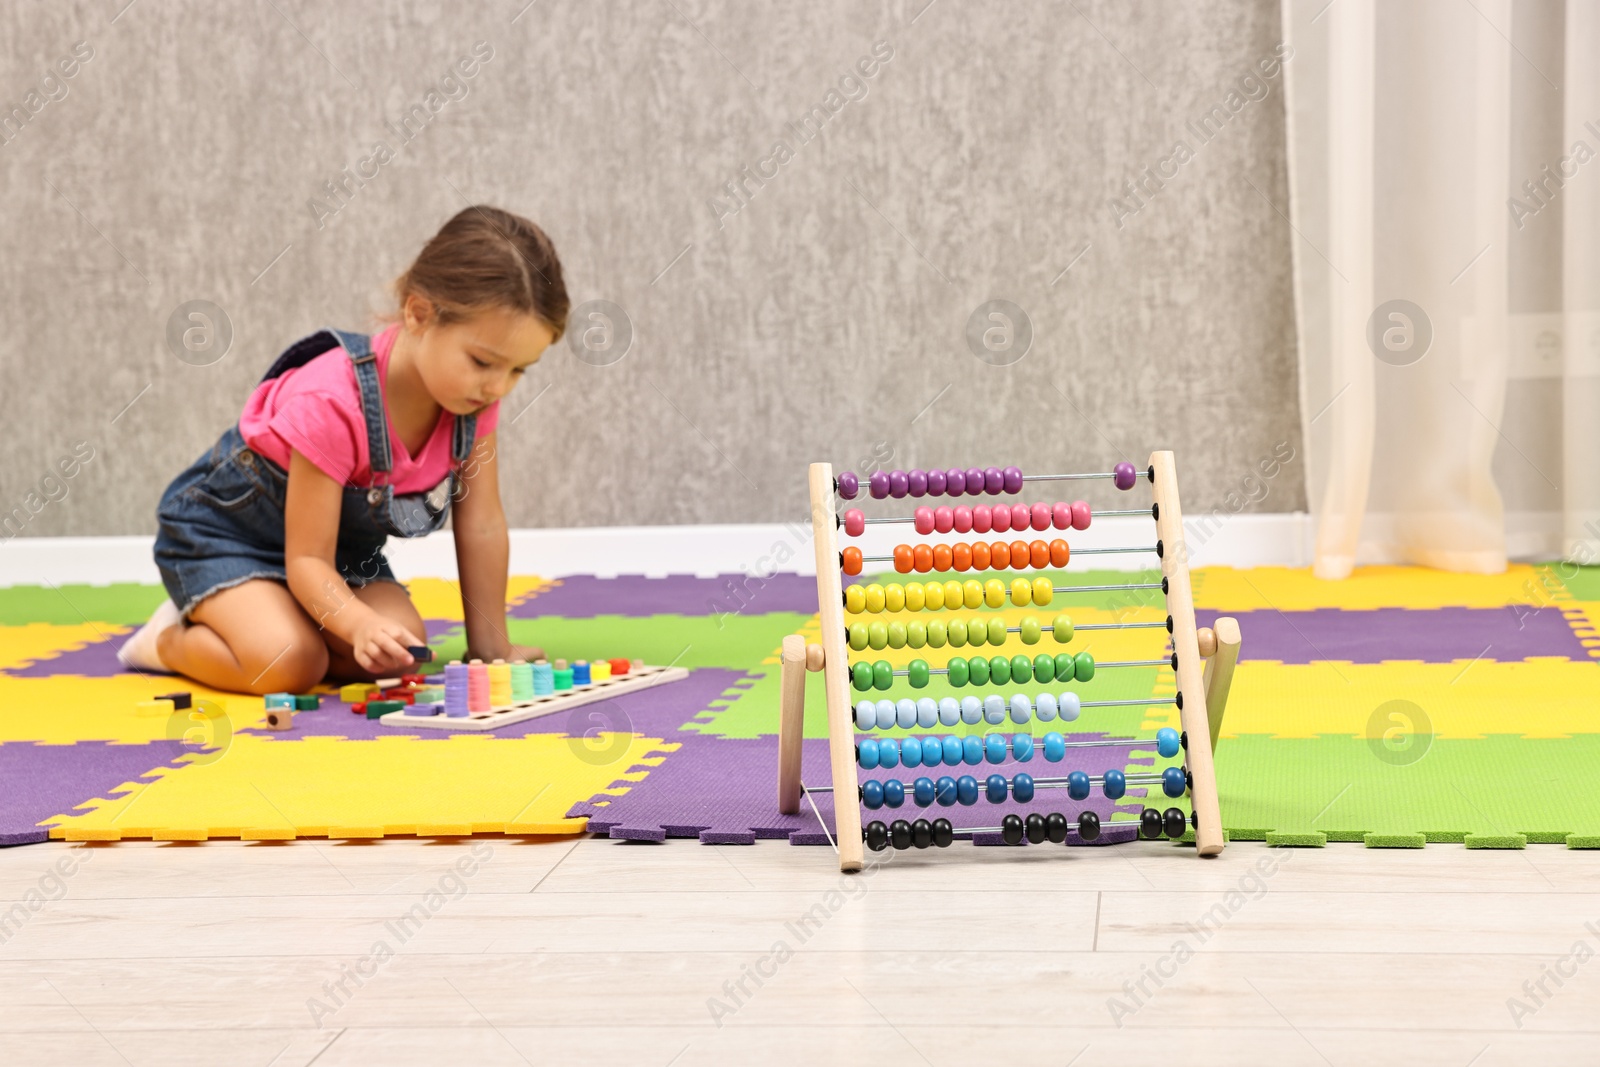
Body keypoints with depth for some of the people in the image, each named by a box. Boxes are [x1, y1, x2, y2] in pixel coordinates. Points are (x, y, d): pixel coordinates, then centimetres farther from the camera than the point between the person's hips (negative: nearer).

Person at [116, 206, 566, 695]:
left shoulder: (473, 395, -19)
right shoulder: (332, 405, -36)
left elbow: (482, 526, -10)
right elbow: (308, 560, -32)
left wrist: (490, 646, -9)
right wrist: (361, 624, -51)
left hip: (345, 542, 6)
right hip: (223, 526, -6)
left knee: (400, 655, -20)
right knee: (290, 664, -29)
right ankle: (173, 639, 1)